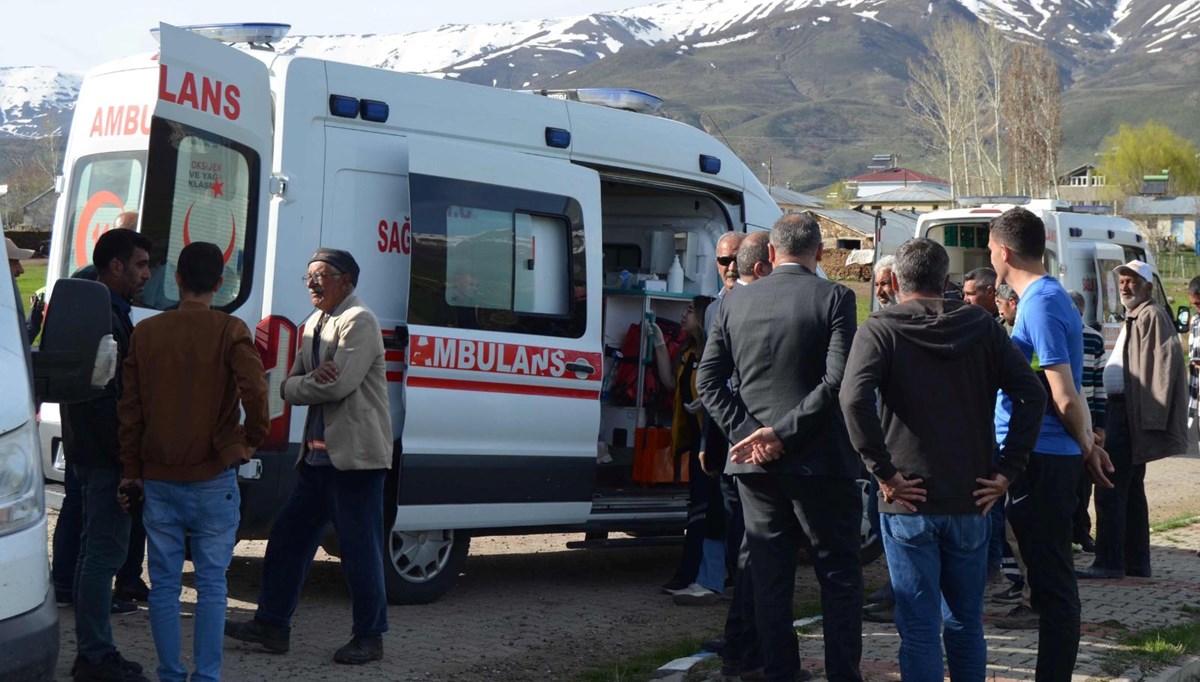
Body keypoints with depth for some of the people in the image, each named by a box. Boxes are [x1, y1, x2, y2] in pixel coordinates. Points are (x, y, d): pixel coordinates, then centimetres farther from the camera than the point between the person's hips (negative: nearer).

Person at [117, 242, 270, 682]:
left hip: (159, 478, 3)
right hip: (213, 478, -3)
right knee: (211, 584, 4)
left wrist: (131, 471, 14)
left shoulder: (146, 333, 4)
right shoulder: (229, 332, -7)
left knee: (164, 583, 9)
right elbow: (254, 391, -20)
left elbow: (130, 408, 7)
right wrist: (251, 440, -3)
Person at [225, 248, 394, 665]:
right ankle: (272, 625, 21)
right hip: (318, 455, 9)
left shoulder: (359, 322, -11)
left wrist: (297, 385, -5)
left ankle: (369, 637, 10)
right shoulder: (313, 325, 17)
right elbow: (289, 386, 11)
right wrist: (311, 381, -11)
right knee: (288, 536, 12)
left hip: (355, 457, -9)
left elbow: (340, 384, -22)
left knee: (360, 549, -1)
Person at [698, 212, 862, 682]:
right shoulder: (834, 298, -7)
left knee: (769, 576, 9)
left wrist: (749, 431, -4)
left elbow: (708, 379, 3)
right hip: (820, 460, -3)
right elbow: (837, 381, -16)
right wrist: (784, 432, -14)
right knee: (839, 573, 6)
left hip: (756, 465, 4)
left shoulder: (735, 301, 5)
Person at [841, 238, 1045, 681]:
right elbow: (1032, 394, -3)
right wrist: (1006, 471, -2)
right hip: (970, 501, 3)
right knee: (966, 622, 17)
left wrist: (884, 473, -14)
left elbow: (854, 400, -21)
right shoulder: (980, 326, 5)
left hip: (909, 503, -3)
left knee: (919, 627, 2)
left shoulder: (880, 329, -4)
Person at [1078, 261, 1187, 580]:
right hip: (1121, 408, 11)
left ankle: (1109, 562, -9)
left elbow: (1163, 365, -20)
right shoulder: (1134, 318, 20)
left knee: (1110, 489, -11)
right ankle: (1136, 562, 19)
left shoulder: (1152, 316, -12)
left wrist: (1149, 417, -24)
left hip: (1131, 411, -11)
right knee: (1131, 490, 14)